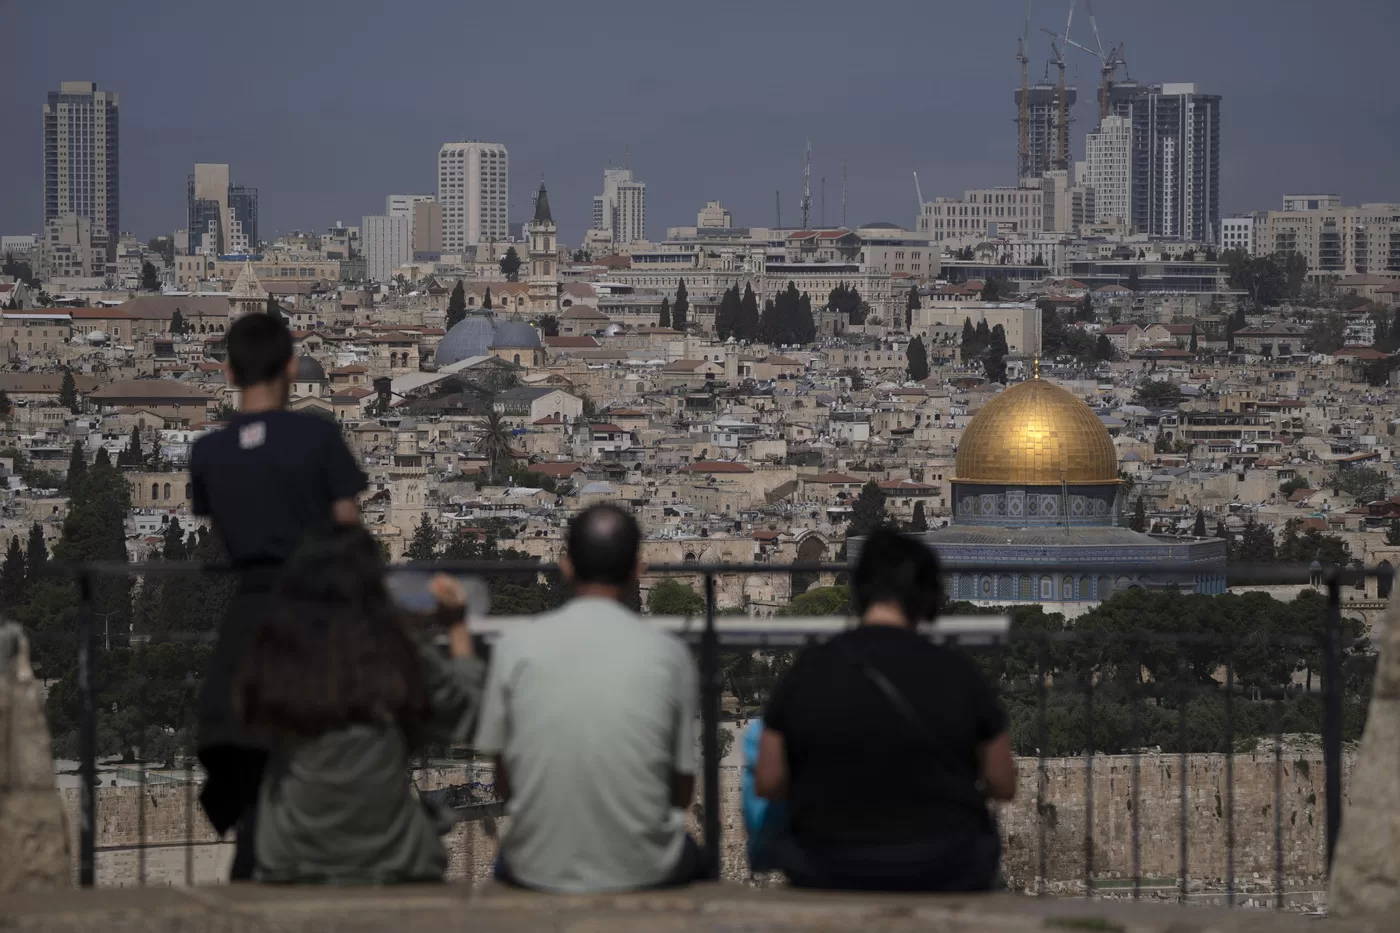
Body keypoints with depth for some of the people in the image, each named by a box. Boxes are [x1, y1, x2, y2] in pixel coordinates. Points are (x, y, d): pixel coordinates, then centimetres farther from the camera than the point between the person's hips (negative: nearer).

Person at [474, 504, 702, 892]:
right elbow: (682, 792, 0)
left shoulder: (515, 648, -7)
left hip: (540, 872, 0)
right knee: (689, 856, 36)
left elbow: (504, 785, 2)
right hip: (642, 871, 0)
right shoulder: (669, 654, -8)